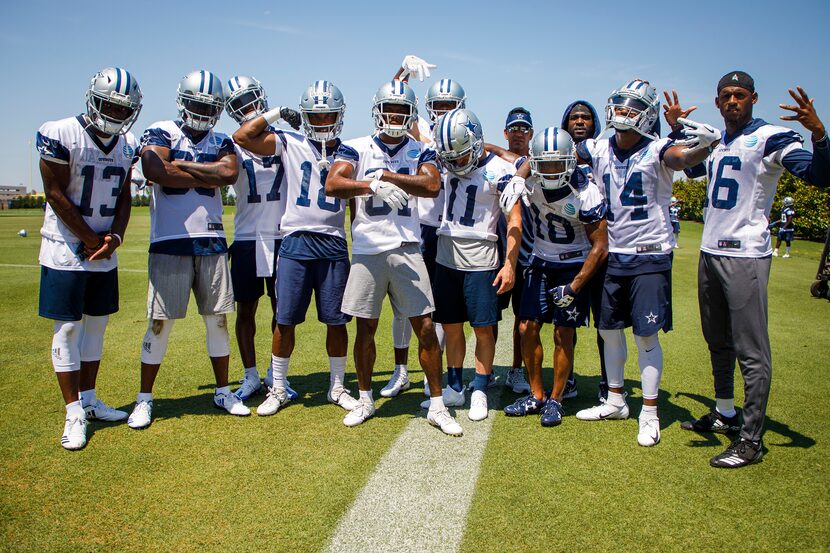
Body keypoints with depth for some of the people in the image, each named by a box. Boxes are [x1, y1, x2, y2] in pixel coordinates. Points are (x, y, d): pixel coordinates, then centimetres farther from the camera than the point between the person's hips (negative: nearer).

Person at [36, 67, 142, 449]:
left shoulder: (128, 145, 4)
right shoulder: (60, 135, -14)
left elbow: (123, 197, 9)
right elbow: (56, 195, -13)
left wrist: (115, 237, -7)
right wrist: (92, 241, -11)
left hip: (105, 252, 6)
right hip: (66, 249, -6)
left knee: (96, 324, 12)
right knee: (67, 328, -1)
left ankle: (88, 400, 25)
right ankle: (74, 414, 7)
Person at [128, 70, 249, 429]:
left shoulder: (221, 142, 13)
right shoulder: (160, 133, 2)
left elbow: (230, 173, -9)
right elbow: (155, 171, -18)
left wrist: (181, 165, -10)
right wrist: (208, 177, -9)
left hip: (211, 242, 3)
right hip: (169, 243, -3)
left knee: (218, 319, 9)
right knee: (160, 322, 2)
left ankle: (223, 391, 23)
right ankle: (145, 398, 16)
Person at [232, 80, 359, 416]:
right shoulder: (289, 145, 5)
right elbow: (242, 137, -6)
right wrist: (277, 113, 2)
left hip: (334, 245, 1)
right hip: (296, 242, -1)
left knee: (336, 321, 6)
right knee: (285, 321, 3)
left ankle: (337, 387, 23)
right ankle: (278, 389, 20)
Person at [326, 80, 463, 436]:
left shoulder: (420, 152, 8)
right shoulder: (357, 148, 5)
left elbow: (432, 186, -13)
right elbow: (332, 185, -13)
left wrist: (387, 175, -15)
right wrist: (373, 185, -27)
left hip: (406, 249, 0)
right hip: (367, 250, 0)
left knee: (426, 328, 0)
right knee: (366, 328, 9)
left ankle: (437, 406, 12)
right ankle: (365, 399, 27)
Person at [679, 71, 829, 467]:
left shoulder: (770, 138, -8)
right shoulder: (714, 139, 13)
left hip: (745, 256, -8)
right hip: (709, 253, 8)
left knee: (752, 351, -5)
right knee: (718, 343, 18)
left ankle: (751, 439, 2)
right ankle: (725, 414, 33)